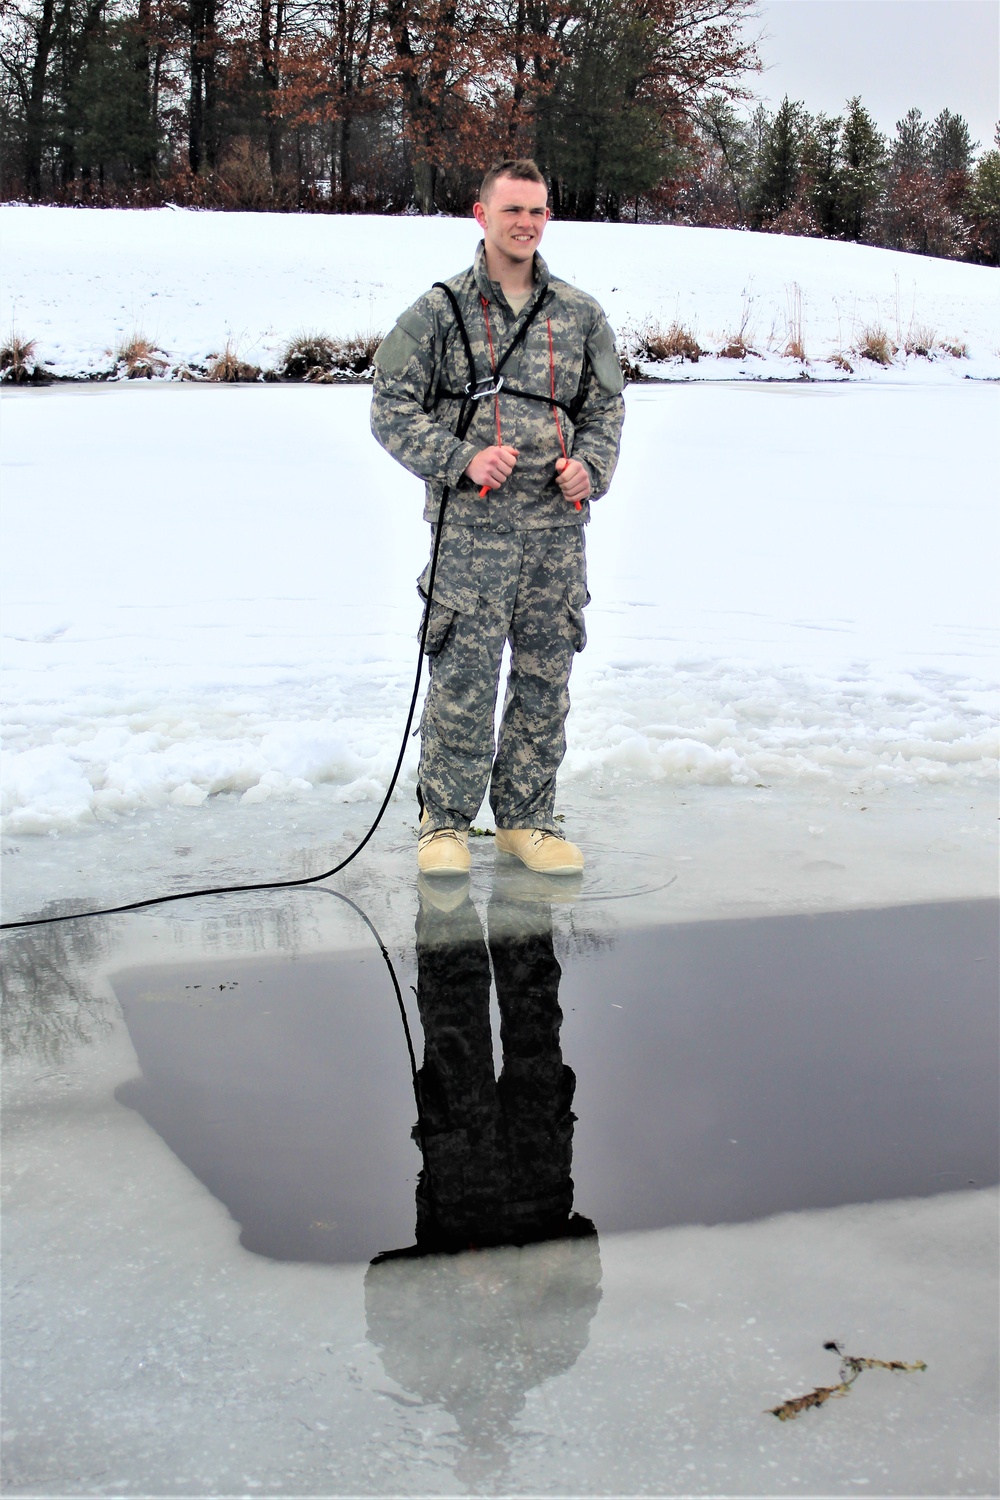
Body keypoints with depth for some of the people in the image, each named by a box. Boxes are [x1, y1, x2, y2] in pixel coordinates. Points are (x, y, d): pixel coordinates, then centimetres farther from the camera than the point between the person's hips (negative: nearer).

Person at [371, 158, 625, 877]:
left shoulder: (580, 315, 12)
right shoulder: (439, 311, 2)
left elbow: (607, 407, 18)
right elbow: (394, 408, 0)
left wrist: (589, 466, -2)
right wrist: (463, 459, -13)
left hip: (557, 529, 4)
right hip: (472, 528, -3)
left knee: (545, 681, 9)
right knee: (463, 681, -4)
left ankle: (528, 818, 22)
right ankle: (445, 820, 11)